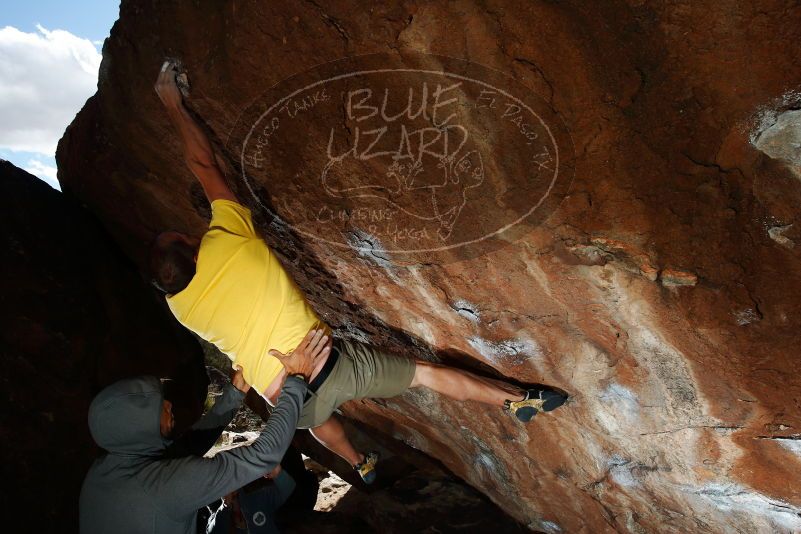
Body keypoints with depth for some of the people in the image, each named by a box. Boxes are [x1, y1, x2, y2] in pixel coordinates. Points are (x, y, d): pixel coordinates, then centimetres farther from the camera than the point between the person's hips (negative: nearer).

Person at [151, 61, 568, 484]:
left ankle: (362, 466, 66)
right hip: (333, 363, -4)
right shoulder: (225, 242, -12)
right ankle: (520, 401, 22)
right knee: (425, 372, 9)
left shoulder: (179, 306, -2)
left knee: (318, 421, 39)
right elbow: (203, 163, 1)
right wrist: (173, 104, 14)